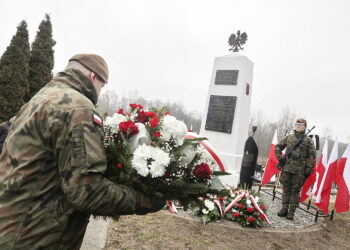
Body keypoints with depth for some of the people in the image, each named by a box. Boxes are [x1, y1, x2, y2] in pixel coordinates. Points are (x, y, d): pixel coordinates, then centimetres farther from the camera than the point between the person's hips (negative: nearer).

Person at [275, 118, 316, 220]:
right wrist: (279, 158, 6)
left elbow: (312, 156, 0)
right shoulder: (288, 137, 8)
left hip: (299, 171, -2)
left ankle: (291, 212, 13)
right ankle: (284, 209, 18)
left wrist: (308, 169, -5)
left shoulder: (308, 140, 1)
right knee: (286, 189, 9)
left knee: (295, 191, 4)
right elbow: (278, 147, 18)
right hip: (286, 168, 3)